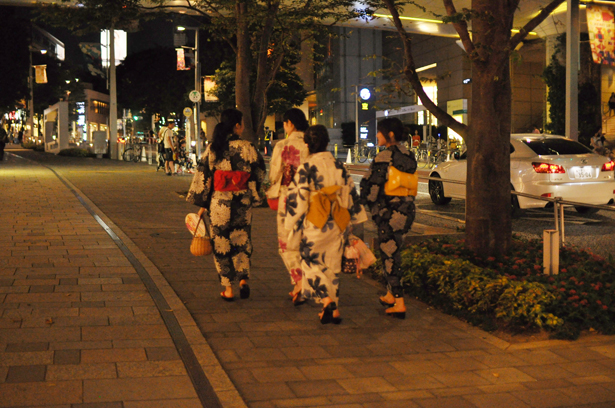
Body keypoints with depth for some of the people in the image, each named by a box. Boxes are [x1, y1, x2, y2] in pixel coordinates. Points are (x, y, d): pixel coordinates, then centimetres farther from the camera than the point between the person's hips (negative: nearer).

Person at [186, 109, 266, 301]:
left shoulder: (212, 148, -3)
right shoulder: (248, 148, -5)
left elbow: (203, 177, -1)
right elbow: (260, 174, 3)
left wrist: (202, 204, 6)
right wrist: (253, 198, 19)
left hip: (219, 202, 0)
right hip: (242, 203, 0)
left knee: (221, 243, 9)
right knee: (241, 241, 18)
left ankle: (228, 289, 10)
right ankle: (243, 279, 3)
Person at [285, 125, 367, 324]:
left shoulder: (306, 168, -11)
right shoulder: (339, 167, 3)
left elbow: (297, 199, -11)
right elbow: (351, 195, 9)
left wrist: (294, 225, -2)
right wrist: (351, 221, 20)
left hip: (315, 225, -4)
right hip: (338, 224, 4)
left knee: (311, 264, 8)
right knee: (332, 266, 13)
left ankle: (327, 300, -13)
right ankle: (333, 310, 15)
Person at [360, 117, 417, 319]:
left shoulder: (384, 157, -15)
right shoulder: (408, 156, 9)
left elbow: (371, 184, -14)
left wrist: (370, 204, 1)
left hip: (389, 212, -8)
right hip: (407, 210, 8)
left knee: (390, 256, -2)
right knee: (393, 253, 20)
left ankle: (399, 303, -3)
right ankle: (390, 295, 31)